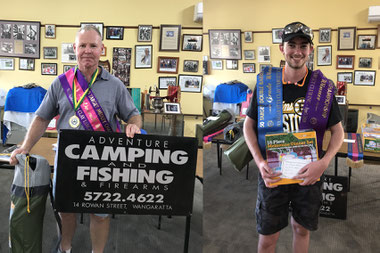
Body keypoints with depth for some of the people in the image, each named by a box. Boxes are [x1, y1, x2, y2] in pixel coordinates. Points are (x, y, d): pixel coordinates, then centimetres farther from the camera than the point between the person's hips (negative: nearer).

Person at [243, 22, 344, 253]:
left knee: (302, 229, 19)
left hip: (309, 174, 1)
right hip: (273, 173, 0)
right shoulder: (265, 82, -5)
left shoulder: (323, 87, -5)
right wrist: (260, 162, -12)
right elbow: (249, 124, 2)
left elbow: (338, 131, 2)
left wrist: (324, 163, -16)